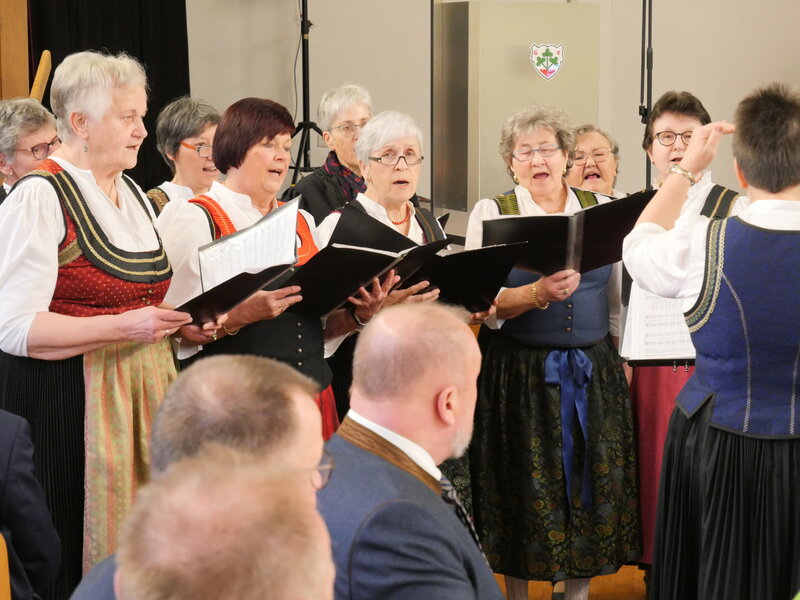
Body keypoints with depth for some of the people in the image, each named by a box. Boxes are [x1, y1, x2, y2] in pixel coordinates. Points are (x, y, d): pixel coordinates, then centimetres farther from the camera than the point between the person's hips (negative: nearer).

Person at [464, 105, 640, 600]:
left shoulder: (602, 209, 7)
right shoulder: (491, 213, 0)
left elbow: (618, 299, 12)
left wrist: (622, 360, 11)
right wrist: (538, 294, -25)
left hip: (593, 371, 2)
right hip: (519, 373, -2)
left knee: (590, 485, 5)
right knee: (525, 488, 3)